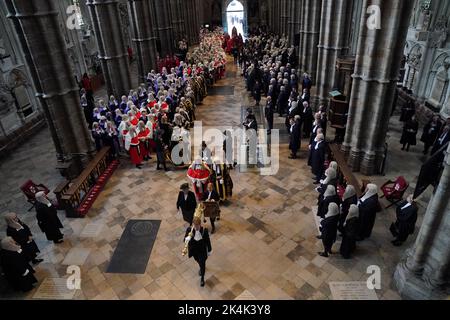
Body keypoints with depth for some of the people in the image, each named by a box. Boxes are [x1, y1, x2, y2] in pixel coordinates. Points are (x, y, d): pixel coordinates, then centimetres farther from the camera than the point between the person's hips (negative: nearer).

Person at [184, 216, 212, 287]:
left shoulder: (205, 230, -26)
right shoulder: (189, 229, -25)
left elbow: (208, 240, -11)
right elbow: (185, 240, -15)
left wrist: (209, 250, 1)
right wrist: (187, 238, -41)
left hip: (202, 250, -2)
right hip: (194, 250, 2)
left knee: (202, 264, 10)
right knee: (198, 261, 30)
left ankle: (202, 278, 39)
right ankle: (201, 267, 65)